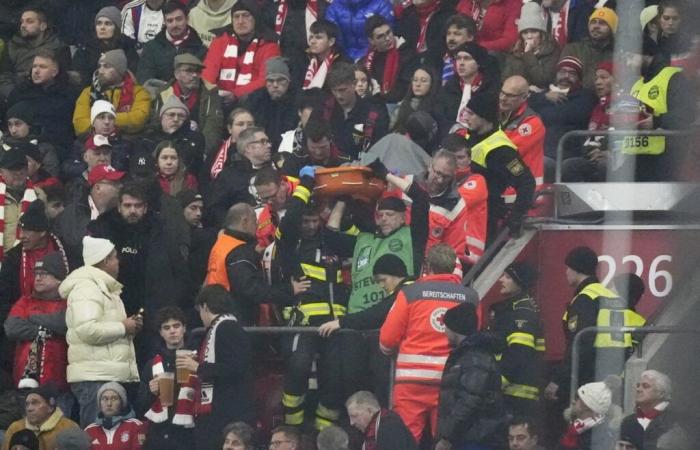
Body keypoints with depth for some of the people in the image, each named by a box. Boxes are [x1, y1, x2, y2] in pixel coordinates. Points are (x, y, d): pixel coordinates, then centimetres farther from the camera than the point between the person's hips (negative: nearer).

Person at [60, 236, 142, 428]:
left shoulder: (105, 288, 23)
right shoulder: (86, 288, -10)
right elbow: (87, 330, -23)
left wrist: (130, 326, 13)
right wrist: (123, 327, -12)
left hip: (112, 376, 10)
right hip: (94, 378, -10)